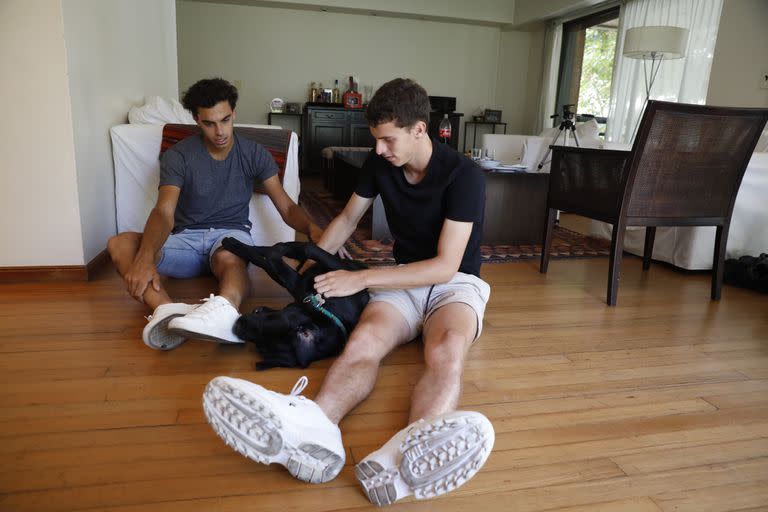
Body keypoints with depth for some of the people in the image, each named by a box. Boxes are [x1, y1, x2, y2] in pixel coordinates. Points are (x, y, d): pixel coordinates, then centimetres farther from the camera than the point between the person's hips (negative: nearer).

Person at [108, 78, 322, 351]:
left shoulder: (255, 154, 2)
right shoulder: (178, 156, -3)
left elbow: (286, 207, -4)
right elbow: (164, 211, -17)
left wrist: (312, 229, -28)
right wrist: (145, 258, -39)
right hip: (186, 238, 2)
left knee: (229, 258, -39)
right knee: (119, 243, -26)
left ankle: (223, 310, -74)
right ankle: (168, 310, -54)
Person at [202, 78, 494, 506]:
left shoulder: (464, 175, -15)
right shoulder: (380, 164, 2)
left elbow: (445, 266, -20)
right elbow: (347, 220, 18)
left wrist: (361, 279, -20)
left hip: (455, 282, -3)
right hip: (405, 279, 4)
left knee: (447, 350, -40)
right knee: (364, 338, -32)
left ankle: (405, 453, -69)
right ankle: (314, 428, -62)